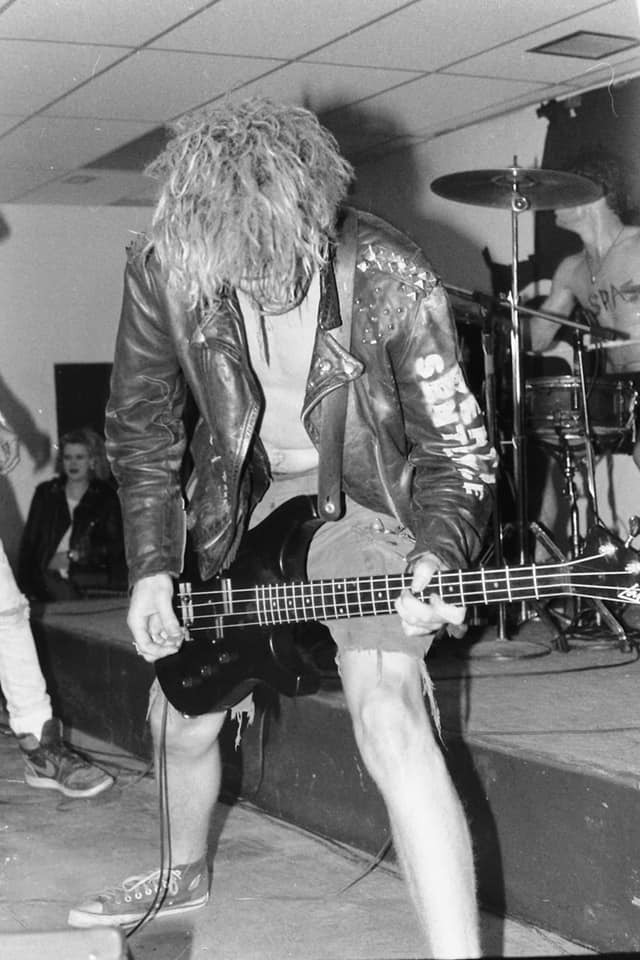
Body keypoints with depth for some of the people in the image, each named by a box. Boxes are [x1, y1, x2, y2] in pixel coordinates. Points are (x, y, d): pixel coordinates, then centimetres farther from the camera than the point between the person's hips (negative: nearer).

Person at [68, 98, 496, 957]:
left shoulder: (388, 277, -27)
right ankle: (185, 872, 49)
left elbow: (456, 444, -18)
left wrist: (440, 553, -36)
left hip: (359, 501, -4)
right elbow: (140, 427, -3)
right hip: (237, 506, 5)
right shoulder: (164, 273, -19)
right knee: (181, 717, 16)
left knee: (390, 718, -27)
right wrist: (151, 567, -9)